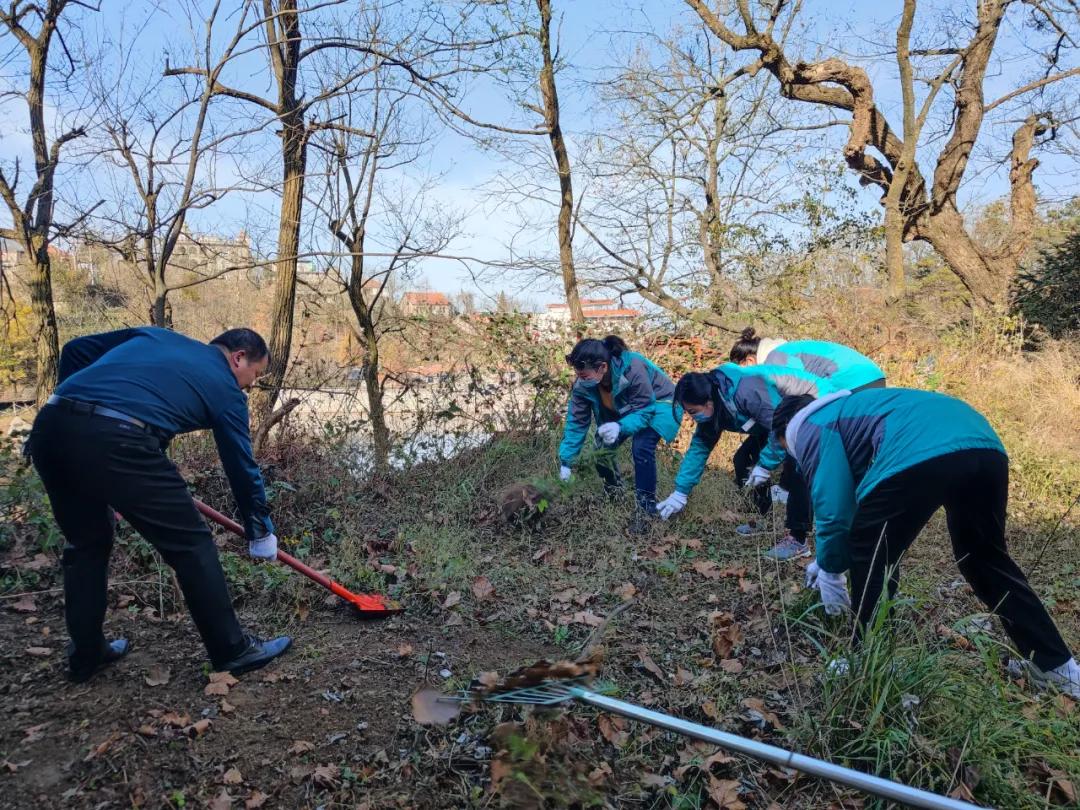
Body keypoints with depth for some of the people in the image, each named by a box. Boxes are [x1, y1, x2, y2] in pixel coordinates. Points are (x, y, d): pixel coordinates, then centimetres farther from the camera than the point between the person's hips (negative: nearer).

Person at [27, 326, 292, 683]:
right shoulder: (226, 387, 14)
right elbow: (241, 465, 19)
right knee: (191, 544, 8)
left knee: (85, 543, 26)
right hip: (115, 441, -7)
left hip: (48, 425, 7)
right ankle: (233, 650, 20)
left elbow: (75, 350, 26)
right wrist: (260, 533, 30)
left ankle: (85, 655, 37)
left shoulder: (156, 334, 29)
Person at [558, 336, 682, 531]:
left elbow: (645, 410, -34)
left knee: (641, 448, -29)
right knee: (602, 448, -7)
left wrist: (620, 427, -53)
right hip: (624, 409, 6)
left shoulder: (633, 369, -40)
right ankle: (614, 494, 22)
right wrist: (566, 462, -17)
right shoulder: (582, 384, -22)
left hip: (658, 404, -6)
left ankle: (647, 509, -15)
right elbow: (576, 422, -16)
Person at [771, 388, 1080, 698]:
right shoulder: (849, 410, 40)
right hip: (986, 449, 9)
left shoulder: (812, 428, 15)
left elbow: (833, 508, 5)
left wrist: (829, 569, 21)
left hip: (920, 458, -9)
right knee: (986, 560, 30)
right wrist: (830, 558, 52)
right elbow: (858, 498, 46)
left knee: (869, 563, 14)